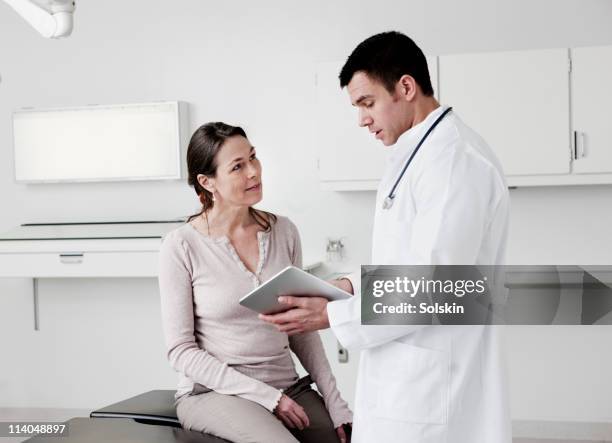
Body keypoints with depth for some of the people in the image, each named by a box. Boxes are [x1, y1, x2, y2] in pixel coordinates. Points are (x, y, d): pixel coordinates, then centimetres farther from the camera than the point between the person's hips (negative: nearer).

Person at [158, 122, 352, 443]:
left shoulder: (283, 231, 2)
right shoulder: (182, 246, -10)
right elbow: (181, 351, -9)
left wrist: (335, 403, -1)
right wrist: (265, 395, -15)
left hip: (288, 386, 4)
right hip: (214, 392, -4)